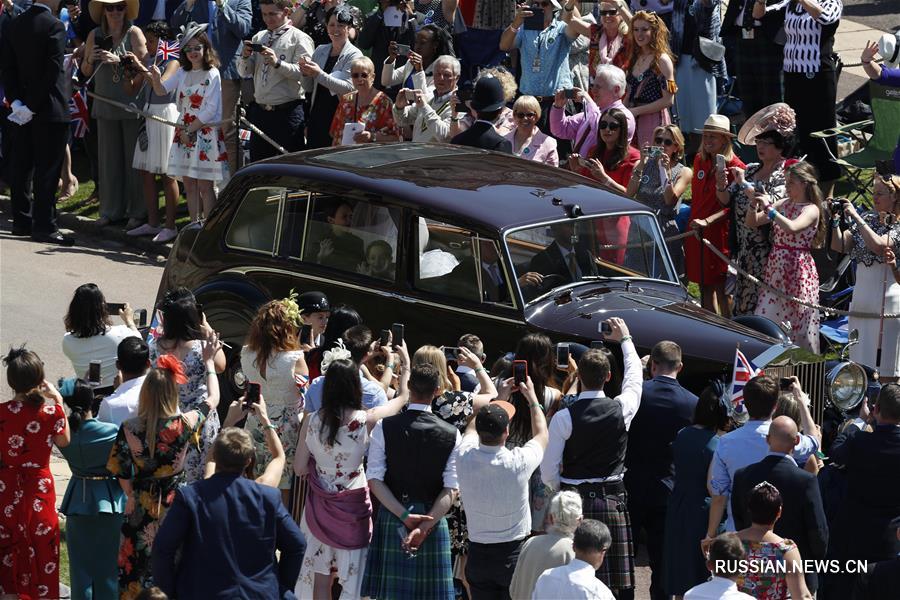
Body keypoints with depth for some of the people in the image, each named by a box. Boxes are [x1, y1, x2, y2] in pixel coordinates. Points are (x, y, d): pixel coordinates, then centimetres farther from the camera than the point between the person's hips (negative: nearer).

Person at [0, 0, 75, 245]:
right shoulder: (54, 26, -13)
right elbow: (53, 71, -18)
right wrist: (33, 106, -13)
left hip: (23, 109, 6)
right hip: (50, 110, -6)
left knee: (22, 167, 12)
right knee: (47, 170, -2)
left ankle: (22, 221, 18)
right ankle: (44, 227, -2)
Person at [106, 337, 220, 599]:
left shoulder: (128, 429, -15)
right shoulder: (183, 425, -17)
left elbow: (121, 472, -5)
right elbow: (213, 399, 1)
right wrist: (209, 362, 15)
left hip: (140, 507, 1)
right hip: (174, 507, -1)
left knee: (137, 566, 13)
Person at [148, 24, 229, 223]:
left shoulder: (212, 74, -7)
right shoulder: (182, 73, 11)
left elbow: (210, 109, -12)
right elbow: (162, 90, 0)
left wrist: (190, 130, -12)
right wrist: (156, 78, -22)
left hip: (206, 133, -6)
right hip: (184, 133, 6)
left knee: (205, 186, -5)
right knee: (189, 185, 6)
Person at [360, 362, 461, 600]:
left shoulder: (384, 427, -6)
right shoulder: (451, 435, -5)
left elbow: (374, 479, -9)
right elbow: (451, 489, -11)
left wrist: (404, 516, -12)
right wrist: (426, 524, -16)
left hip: (391, 516, 0)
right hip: (433, 517, 0)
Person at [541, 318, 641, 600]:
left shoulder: (563, 417, -10)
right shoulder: (621, 409, -5)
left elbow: (548, 473, -7)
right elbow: (635, 376, 19)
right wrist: (625, 339, 34)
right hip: (613, 500, 2)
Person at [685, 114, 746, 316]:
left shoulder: (735, 167, -10)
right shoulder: (699, 160, 9)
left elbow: (729, 207, -12)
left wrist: (721, 185, -29)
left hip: (719, 233, -6)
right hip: (697, 232, 6)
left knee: (719, 288, -4)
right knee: (704, 286, 12)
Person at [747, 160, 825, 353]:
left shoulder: (811, 210, -10)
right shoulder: (783, 204, 9)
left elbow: (792, 228, -29)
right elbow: (752, 222, 10)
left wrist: (769, 208, -26)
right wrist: (754, 204, -9)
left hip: (798, 272, -6)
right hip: (776, 270, 6)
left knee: (797, 323, -1)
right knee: (766, 320, 4)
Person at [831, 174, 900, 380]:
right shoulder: (867, 220, 11)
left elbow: (878, 245, -23)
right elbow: (839, 246, 7)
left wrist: (855, 216, -18)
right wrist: (835, 220, -7)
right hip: (861, 297, 6)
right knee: (860, 360, 7)